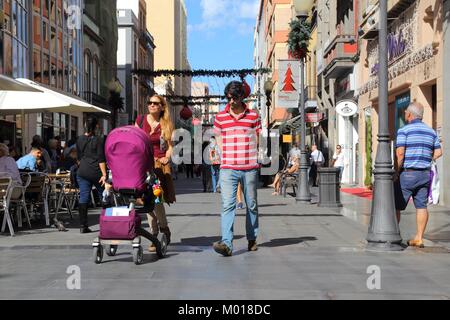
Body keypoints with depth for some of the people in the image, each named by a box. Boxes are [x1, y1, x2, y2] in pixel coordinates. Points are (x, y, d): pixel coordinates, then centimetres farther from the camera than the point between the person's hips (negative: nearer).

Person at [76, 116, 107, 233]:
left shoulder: (79, 140, 7)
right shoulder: (99, 140, -8)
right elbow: (101, 159, -13)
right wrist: (104, 174, -14)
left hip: (82, 172, 4)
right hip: (96, 171, -4)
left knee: (83, 197, 2)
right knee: (104, 196, 9)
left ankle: (83, 226, -3)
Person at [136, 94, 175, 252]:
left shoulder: (166, 125, 8)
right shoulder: (140, 120, 12)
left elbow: (170, 146, 11)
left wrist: (166, 157, -6)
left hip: (159, 164, -2)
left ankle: (164, 228, 6)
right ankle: (155, 235, 10)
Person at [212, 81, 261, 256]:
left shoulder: (253, 116, 5)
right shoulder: (220, 117, 7)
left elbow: (256, 141, 11)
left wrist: (250, 159, 4)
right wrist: (228, 158, 5)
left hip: (250, 168, 1)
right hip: (228, 169, 0)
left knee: (251, 205, 10)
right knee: (228, 205, -12)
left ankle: (252, 239, 24)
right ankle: (226, 243, -19)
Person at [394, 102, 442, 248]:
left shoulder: (404, 130, -8)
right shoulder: (431, 131, 10)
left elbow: (400, 154, -16)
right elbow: (438, 152, 11)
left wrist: (396, 172, -8)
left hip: (407, 173, -5)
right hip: (425, 174, 5)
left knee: (396, 206, 4)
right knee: (421, 206, 6)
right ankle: (419, 238, 6)